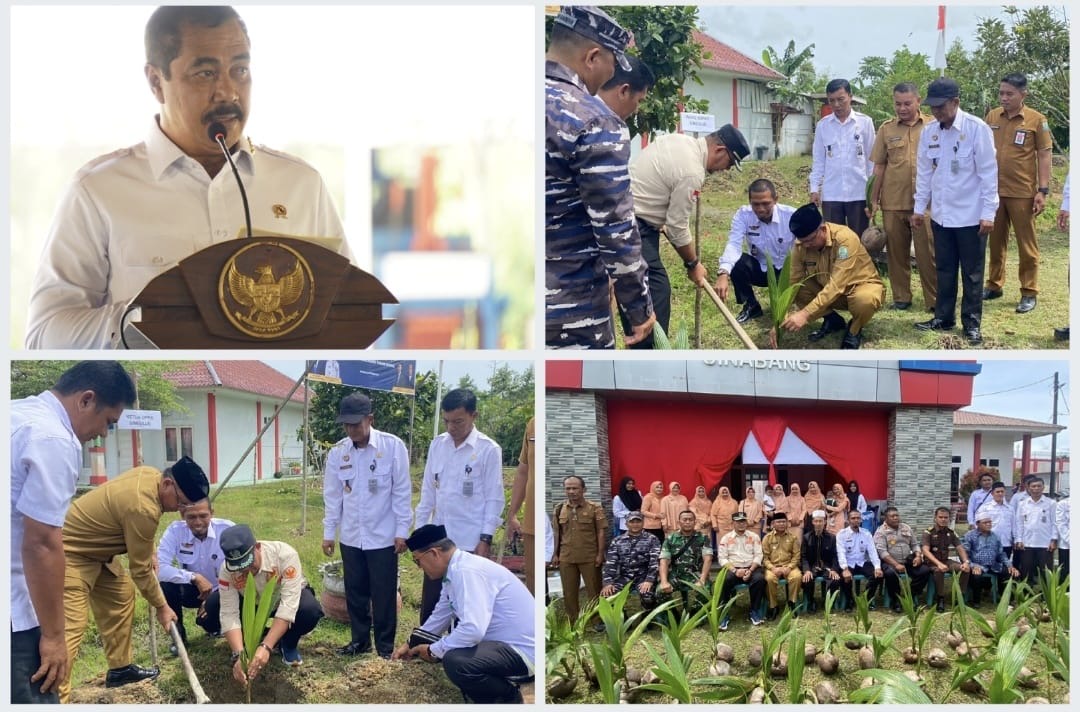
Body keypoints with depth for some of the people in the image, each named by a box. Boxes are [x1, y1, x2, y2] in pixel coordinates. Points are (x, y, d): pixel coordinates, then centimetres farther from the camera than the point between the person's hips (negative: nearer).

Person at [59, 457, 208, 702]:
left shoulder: (149, 475, -4)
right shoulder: (143, 508, -30)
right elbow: (140, 570, -19)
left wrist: (148, 552, 13)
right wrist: (161, 607, -7)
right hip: (70, 553, -10)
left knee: (121, 597, 18)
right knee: (70, 628, -18)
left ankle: (120, 668, 29)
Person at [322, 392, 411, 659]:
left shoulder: (393, 446, -11)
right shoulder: (337, 452, 0)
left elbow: (402, 491, -7)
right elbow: (332, 495, 7)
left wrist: (402, 531, -8)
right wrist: (328, 532, 6)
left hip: (383, 535, -3)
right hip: (350, 536, 3)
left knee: (383, 594, 4)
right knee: (355, 591, 12)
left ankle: (385, 646, 15)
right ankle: (359, 640, 26)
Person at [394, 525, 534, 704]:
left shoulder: (467, 571, -23)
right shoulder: (456, 569, 7)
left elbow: (473, 629, -32)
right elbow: (440, 617, 25)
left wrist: (434, 650, -18)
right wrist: (411, 644, 28)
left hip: (522, 650, -10)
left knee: (455, 661, -29)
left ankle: (508, 698, -5)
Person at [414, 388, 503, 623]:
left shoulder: (488, 450, -7)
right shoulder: (437, 445, 6)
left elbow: (494, 498, -6)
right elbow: (427, 491, 11)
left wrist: (486, 539, -11)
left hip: (470, 542, -4)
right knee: (429, 606, 8)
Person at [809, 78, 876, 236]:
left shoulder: (865, 122, 0)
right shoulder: (823, 125, 5)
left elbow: (871, 158, 3)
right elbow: (818, 160, 9)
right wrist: (814, 188, 2)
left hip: (859, 193, -2)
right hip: (831, 194, 2)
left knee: (858, 240, 4)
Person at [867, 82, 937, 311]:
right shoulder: (886, 129, 6)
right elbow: (879, 166, 9)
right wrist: (873, 200, 7)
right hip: (892, 202, 2)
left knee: (927, 252, 0)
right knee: (896, 251, 8)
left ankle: (934, 300, 7)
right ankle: (901, 297, 19)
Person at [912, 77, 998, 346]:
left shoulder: (977, 129, -13)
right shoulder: (929, 132, 1)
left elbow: (988, 173, -12)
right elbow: (924, 172, 10)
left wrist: (988, 213, -13)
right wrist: (919, 208, 11)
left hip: (971, 215, -4)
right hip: (941, 214, 5)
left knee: (972, 273, 5)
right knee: (944, 270, 14)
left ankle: (972, 323, 14)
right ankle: (944, 317, 24)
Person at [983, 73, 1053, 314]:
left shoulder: (1036, 120, -6)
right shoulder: (992, 116, 5)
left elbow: (1044, 155, -4)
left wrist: (1043, 190, -10)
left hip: (1022, 192, -4)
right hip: (993, 190, 4)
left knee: (1026, 244, 3)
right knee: (996, 240, 13)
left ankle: (1029, 293, 9)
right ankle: (994, 285, 25)